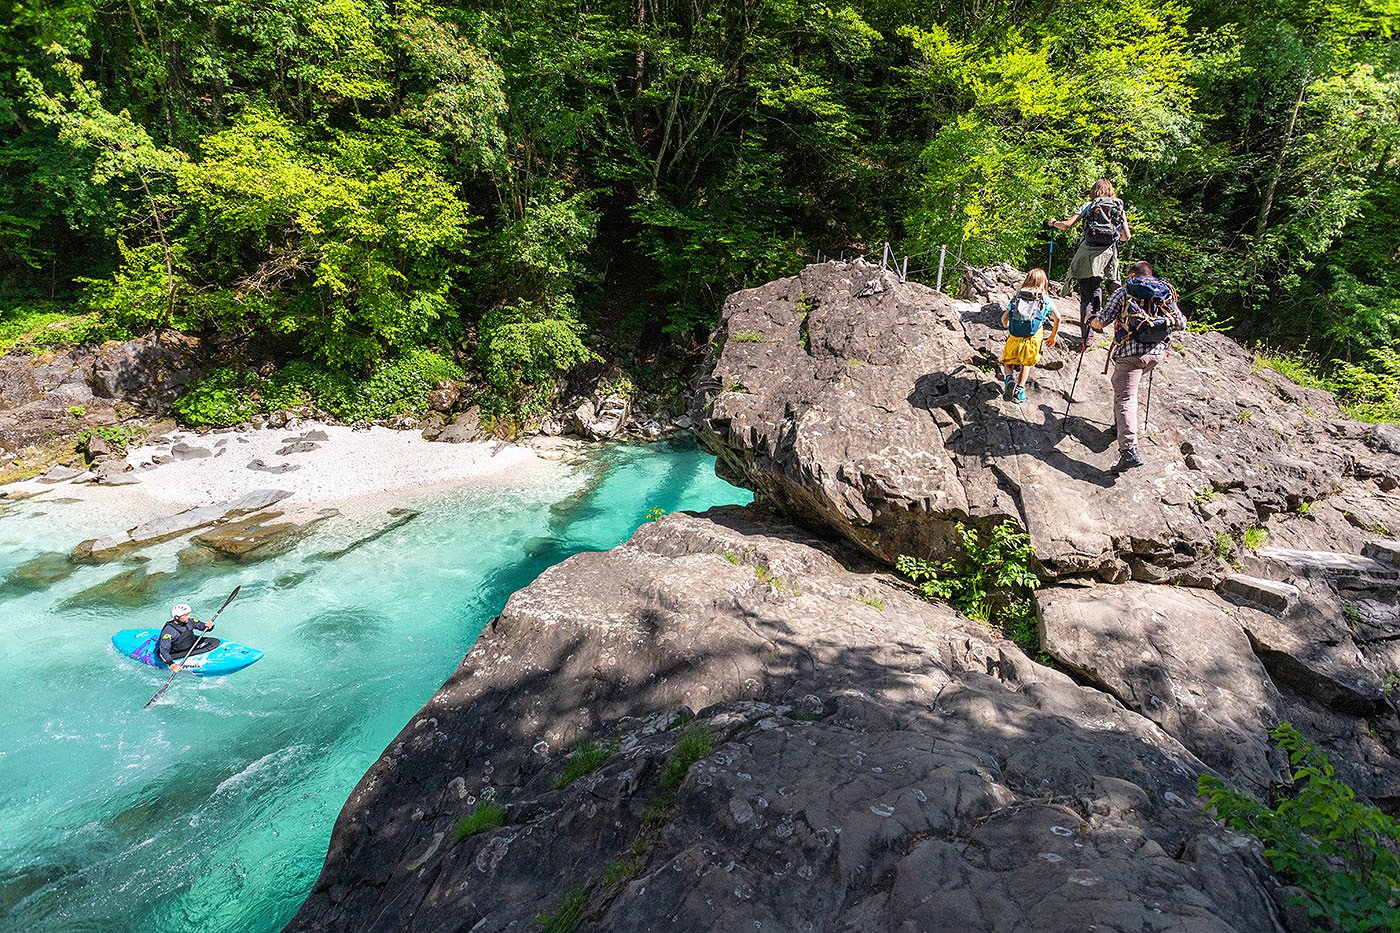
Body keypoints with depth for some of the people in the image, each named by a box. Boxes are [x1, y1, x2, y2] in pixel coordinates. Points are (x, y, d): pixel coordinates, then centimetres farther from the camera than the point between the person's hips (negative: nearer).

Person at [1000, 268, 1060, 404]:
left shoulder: (1017, 297, 14)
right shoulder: (1045, 299, 10)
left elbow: (1004, 318, 12)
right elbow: (1057, 318, 6)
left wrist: (1009, 330, 33)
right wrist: (1052, 337, 20)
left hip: (1014, 337, 0)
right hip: (1033, 337, 0)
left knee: (1008, 363, 16)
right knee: (1026, 363, 22)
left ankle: (1009, 378, -14)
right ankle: (1020, 389, 12)